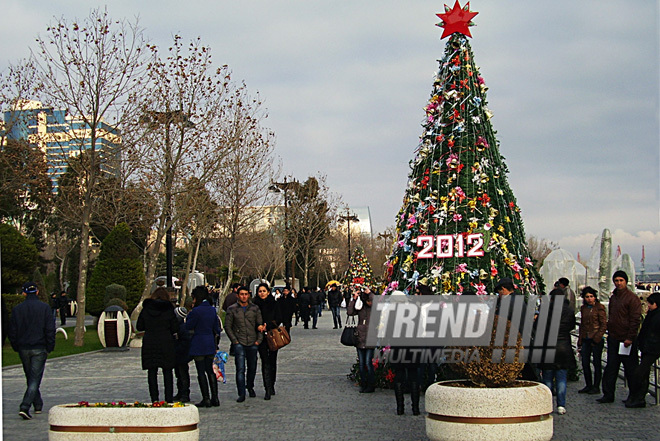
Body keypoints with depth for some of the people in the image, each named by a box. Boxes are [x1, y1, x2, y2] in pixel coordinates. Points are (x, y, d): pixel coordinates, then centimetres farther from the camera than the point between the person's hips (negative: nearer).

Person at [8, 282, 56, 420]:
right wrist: (49, 348, 1)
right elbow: (50, 330, -7)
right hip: (39, 349, -3)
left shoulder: (17, 309, 2)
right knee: (35, 379, -3)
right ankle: (25, 407, -18)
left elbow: (12, 331, 4)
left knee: (30, 378, 17)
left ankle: (38, 405, 27)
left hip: (23, 349, 3)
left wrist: (16, 347, 12)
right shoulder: (45, 308, -5)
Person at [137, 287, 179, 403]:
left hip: (149, 344, 1)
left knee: (152, 373, 6)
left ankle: (154, 399, 4)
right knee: (167, 372, 6)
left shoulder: (146, 309, 0)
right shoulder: (169, 309, -4)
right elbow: (175, 328, -3)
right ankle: (169, 399, 4)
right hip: (166, 344, -1)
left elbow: (139, 327, 5)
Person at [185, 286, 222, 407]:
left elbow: (188, 327, -8)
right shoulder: (212, 310, 7)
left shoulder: (196, 311, -16)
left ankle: (206, 399, -1)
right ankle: (215, 398, 11)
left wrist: (191, 310, -2)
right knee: (210, 371, 13)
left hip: (198, 344, -7)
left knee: (201, 372, -1)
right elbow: (216, 328, 12)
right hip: (210, 343, 7)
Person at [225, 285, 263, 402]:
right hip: (239, 343, -2)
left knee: (252, 368, 12)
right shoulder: (232, 309, 0)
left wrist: (259, 339, 1)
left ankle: (250, 387, 34)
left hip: (253, 343, 2)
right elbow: (227, 326, 2)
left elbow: (260, 324, 10)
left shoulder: (255, 308, 6)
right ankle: (241, 394, -7)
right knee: (240, 369, -9)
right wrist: (234, 340, -4)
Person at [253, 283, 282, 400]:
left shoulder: (275, 304, 5)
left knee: (272, 361, 6)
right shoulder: (255, 305, 4)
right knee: (265, 362, -7)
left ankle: (271, 386, 20)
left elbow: (278, 319, 0)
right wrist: (258, 326, -17)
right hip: (261, 336, -1)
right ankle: (268, 389, -10)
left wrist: (267, 326, -13)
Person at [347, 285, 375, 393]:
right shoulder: (359, 306, 10)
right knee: (361, 363, 8)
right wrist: (354, 299, -4)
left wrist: (369, 293, -14)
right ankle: (363, 384, 18)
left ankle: (371, 385, 4)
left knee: (368, 362, -8)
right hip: (360, 337, 5)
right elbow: (349, 312, 0)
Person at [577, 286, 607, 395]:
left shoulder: (599, 308, -6)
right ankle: (588, 385, 18)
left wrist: (597, 338, -15)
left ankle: (596, 387, 10)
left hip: (596, 340, -6)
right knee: (585, 363, 6)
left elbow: (604, 325, -7)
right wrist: (580, 342, 13)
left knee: (596, 363, 2)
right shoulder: (583, 308, 12)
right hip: (585, 339, 6)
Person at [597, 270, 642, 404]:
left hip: (626, 339, -7)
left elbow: (635, 319, -13)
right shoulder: (613, 298, 14)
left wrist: (630, 338, -17)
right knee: (611, 367, 5)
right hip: (613, 338, 7)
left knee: (630, 368, 2)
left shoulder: (632, 298, -9)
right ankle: (608, 395, 9)